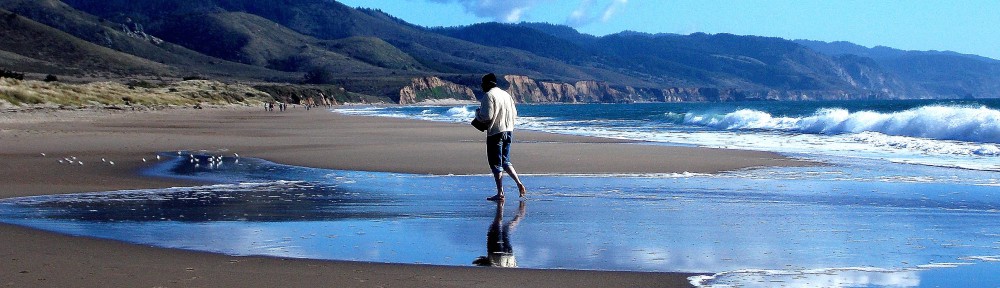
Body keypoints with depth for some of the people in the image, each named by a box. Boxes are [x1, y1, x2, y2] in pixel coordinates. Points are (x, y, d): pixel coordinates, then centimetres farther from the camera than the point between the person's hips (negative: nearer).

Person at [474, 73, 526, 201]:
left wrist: (477, 113, 0)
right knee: (505, 161, 19)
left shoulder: (489, 96, -12)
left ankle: (500, 193, 0)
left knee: (496, 164, -1)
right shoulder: (506, 94, 13)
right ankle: (519, 183, 5)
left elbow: (486, 117, -19)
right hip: (508, 131, 8)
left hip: (495, 133, -8)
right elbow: (514, 115, 15)